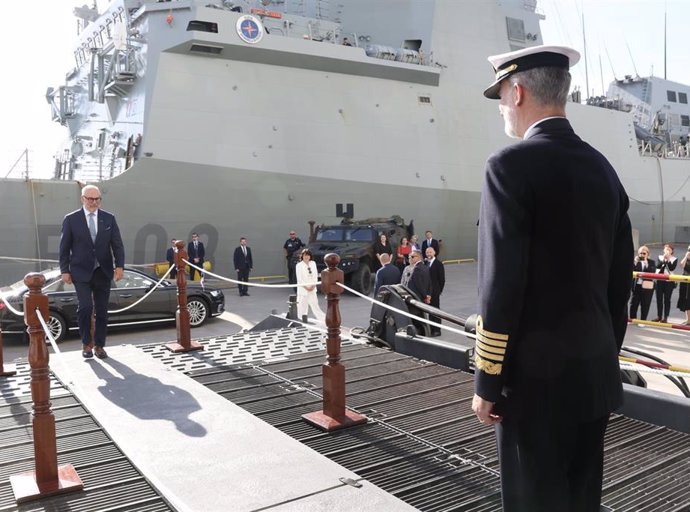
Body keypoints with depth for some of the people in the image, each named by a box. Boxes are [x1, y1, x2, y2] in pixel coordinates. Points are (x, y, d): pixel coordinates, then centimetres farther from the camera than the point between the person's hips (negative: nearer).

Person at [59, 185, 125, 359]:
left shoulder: (109, 218, 5)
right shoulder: (71, 219, 0)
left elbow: (117, 244, 2)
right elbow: (64, 247, 3)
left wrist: (119, 266, -9)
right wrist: (65, 270, -2)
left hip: (103, 272, 2)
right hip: (81, 272, -2)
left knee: (102, 311, 6)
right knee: (85, 307, -14)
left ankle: (99, 346, 18)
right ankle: (86, 343, 6)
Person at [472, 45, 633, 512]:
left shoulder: (512, 165, -15)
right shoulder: (604, 169, 8)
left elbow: (502, 284, -19)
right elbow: (620, 278, 12)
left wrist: (487, 383, -11)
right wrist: (606, 356, 21)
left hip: (537, 377, -7)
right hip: (596, 374, 8)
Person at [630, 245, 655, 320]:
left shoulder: (651, 262, 1)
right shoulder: (636, 261, 4)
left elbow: (653, 272, -14)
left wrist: (646, 264, -23)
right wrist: (635, 263, -15)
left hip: (647, 287, -2)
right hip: (636, 285, 2)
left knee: (645, 305, 5)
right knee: (633, 303, 8)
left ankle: (643, 321, 15)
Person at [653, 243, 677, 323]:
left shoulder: (674, 259, 1)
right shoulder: (660, 257, 6)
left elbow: (672, 268, -15)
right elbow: (657, 266, -10)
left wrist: (668, 259, -18)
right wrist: (663, 259, -20)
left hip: (669, 281, -2)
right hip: (659, 281, 3)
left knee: (667, 300, 1)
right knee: (659, 299, 8)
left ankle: (665, 317, 6)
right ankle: (659, 316, 17)